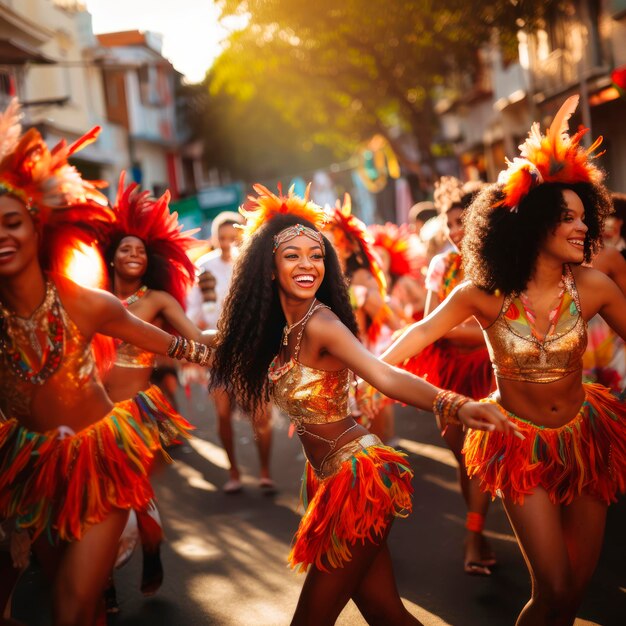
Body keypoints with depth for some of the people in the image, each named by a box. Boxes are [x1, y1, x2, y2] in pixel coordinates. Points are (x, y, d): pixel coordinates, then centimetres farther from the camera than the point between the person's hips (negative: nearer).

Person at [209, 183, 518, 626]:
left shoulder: (320, 323, -18)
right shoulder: (280, 327, 6)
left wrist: (455, 405, -48)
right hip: (330, 476, 8)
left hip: (359, 475, -8)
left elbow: (386, 376, -33)